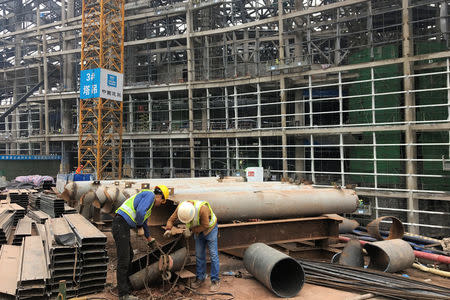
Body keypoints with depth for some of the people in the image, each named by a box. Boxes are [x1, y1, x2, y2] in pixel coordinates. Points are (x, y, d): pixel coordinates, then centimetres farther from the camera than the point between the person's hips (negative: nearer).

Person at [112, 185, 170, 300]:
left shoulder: (149, 204, 25)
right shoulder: (150, 195, -5)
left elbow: (144, 223, 39)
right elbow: (140, 211, -23)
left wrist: (149, 239, 49)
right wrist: (139, 224, -3)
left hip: (123, 227, 10)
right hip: (121, 225, -10)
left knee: (129, 255, 23)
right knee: (123, 260, -6)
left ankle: (125, 282, 38)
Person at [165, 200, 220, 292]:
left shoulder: (202, 209, -39)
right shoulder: (181, 208, -23)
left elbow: (205, 225, -29)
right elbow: (171, 219, -9)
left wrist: (191, 229, -26)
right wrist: (168, 229, -25)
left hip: (209, 228, -5)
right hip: (198, 231, 5)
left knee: (213, 255, -6)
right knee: (199, 254, 7)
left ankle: (215, 281, 1)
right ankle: (200, 278, 20)